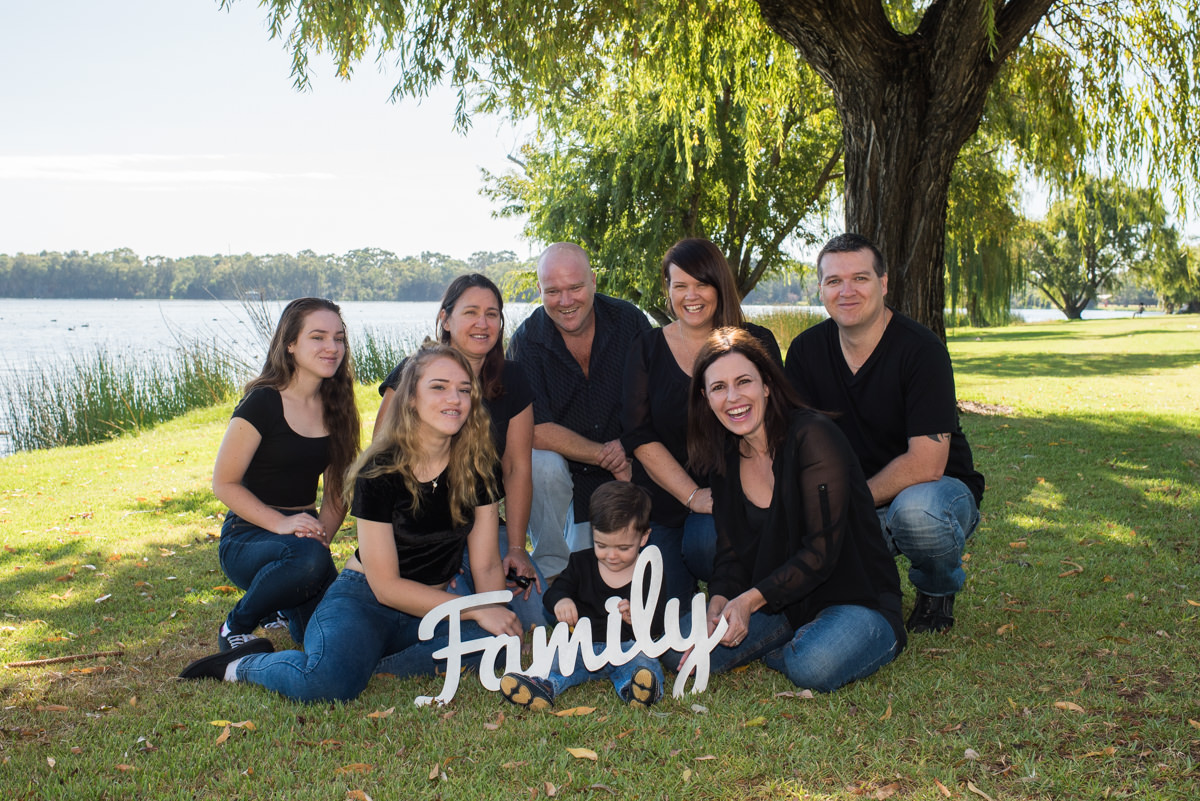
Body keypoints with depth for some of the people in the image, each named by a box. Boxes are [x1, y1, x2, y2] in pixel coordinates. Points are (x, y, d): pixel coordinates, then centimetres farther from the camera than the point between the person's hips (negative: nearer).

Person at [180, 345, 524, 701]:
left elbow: (486, 564, -1)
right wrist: (476, 610, -21)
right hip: (366, 600, -4)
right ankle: (245, 664, -2)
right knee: (328, 682, -35)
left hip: (436, 605, 4)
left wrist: (496, 613, -21)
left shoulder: (475, 467, -4)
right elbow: (386, 585, -17)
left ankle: (372, 664, -13)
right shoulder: (381, 472, -17)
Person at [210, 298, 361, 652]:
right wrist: (280, 523, -23)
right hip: (248, 537, -5)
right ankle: (237, 624, -9)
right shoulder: (263, 403, -12)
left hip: (304, 531, 6)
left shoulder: (335, 408, 7)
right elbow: (224, 483, -11)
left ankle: (285, 607, 20)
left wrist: (323, 536, -8)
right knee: (306, 557, -38)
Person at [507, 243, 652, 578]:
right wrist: (605, 455, -26)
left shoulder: (628, 321, -11)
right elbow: (536, 430, -24)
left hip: (616, 476, 2)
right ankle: (550, 570, -15)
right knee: (543, 463, -35)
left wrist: (632, 460, -20)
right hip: (558, 465, -2)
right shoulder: (527, 341, -18)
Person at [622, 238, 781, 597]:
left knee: (707, 539, -31)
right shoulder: (647, 348, 4)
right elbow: (639, 436, -3)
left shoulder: (756, 342, 2)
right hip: (665, 497, 1)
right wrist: (693, 496, -14)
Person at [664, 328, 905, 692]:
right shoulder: (725, 459, 5)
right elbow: (731, 551, 6)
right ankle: (798, 638, 4)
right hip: (779, 604, 6)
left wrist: (750, 599, -21)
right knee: (680, 647, -14)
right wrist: (720, 601, -15)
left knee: (814, 667, -36)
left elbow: (821, 550, -20)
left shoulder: (814, 436, -17)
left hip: (857, 601, -6)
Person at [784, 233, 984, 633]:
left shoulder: (921, 349, -18)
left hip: (939, 490, -4)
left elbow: (926, 464, -24)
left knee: (915, 509, -39)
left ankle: (938, 589, -4)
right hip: (854, 498, 4)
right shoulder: (807, 350, -2)